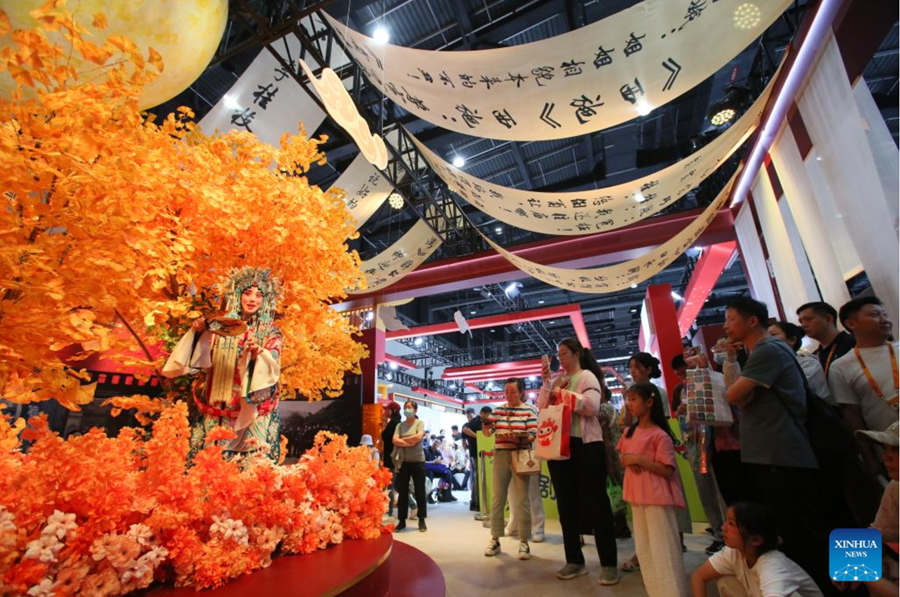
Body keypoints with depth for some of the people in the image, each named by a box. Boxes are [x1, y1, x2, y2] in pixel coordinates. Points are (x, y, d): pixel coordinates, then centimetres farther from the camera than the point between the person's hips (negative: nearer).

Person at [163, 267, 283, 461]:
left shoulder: (270, 331, 1)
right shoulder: (220, 325, 5)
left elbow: (273, 368, -11)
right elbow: (198, 359, 2)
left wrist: (258, 355, -29)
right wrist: (197, 333, -11)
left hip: (252, 412, -2)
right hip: (218, 410, 2)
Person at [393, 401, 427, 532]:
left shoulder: (419, 423, 0)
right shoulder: (400, 425, 7)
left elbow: (418, 437, -17)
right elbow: (395, 441, -6)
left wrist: (402, 440, -7)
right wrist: (410, 443, -16)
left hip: (418, 461, -2)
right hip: (403, 462, 3)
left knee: (420, 491, 5)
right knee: (402, 492, 8)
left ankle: (422, 521, 17)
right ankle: (402, 521, 18)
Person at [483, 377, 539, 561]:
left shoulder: (529, 411, 0)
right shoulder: (498, 410, 8)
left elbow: (533, 435, -7)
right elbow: (488, 432, 4)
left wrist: (521, 437, -27)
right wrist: (485, 423, -18)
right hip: (500, 456, 3)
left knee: (522, 500, 3)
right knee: (497, 498, 8)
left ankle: (524, 542, 14)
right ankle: (495, 540, 19)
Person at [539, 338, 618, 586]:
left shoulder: (587, 376, -1)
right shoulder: (557, 380, 13)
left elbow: (592, 406, -17)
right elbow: (542, 408, 4)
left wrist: (562, 395, -14)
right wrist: (546, 382, -2)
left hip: (585, 445, -6)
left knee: (594, 503, 2)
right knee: (566, 504, 12)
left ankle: (609, 564, 16)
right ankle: (574, 560, 25)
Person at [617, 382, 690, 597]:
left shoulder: (660, 435, -15)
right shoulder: (629, 432, 7)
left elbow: (667, 470, -18)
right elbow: (622, 457, 17)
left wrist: (639, 460, -23)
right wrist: (627, 461, -4)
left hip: (657, 497, -8)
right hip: (637, 495, 8)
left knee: (662, 548, 1)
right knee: (644, 549, 17)